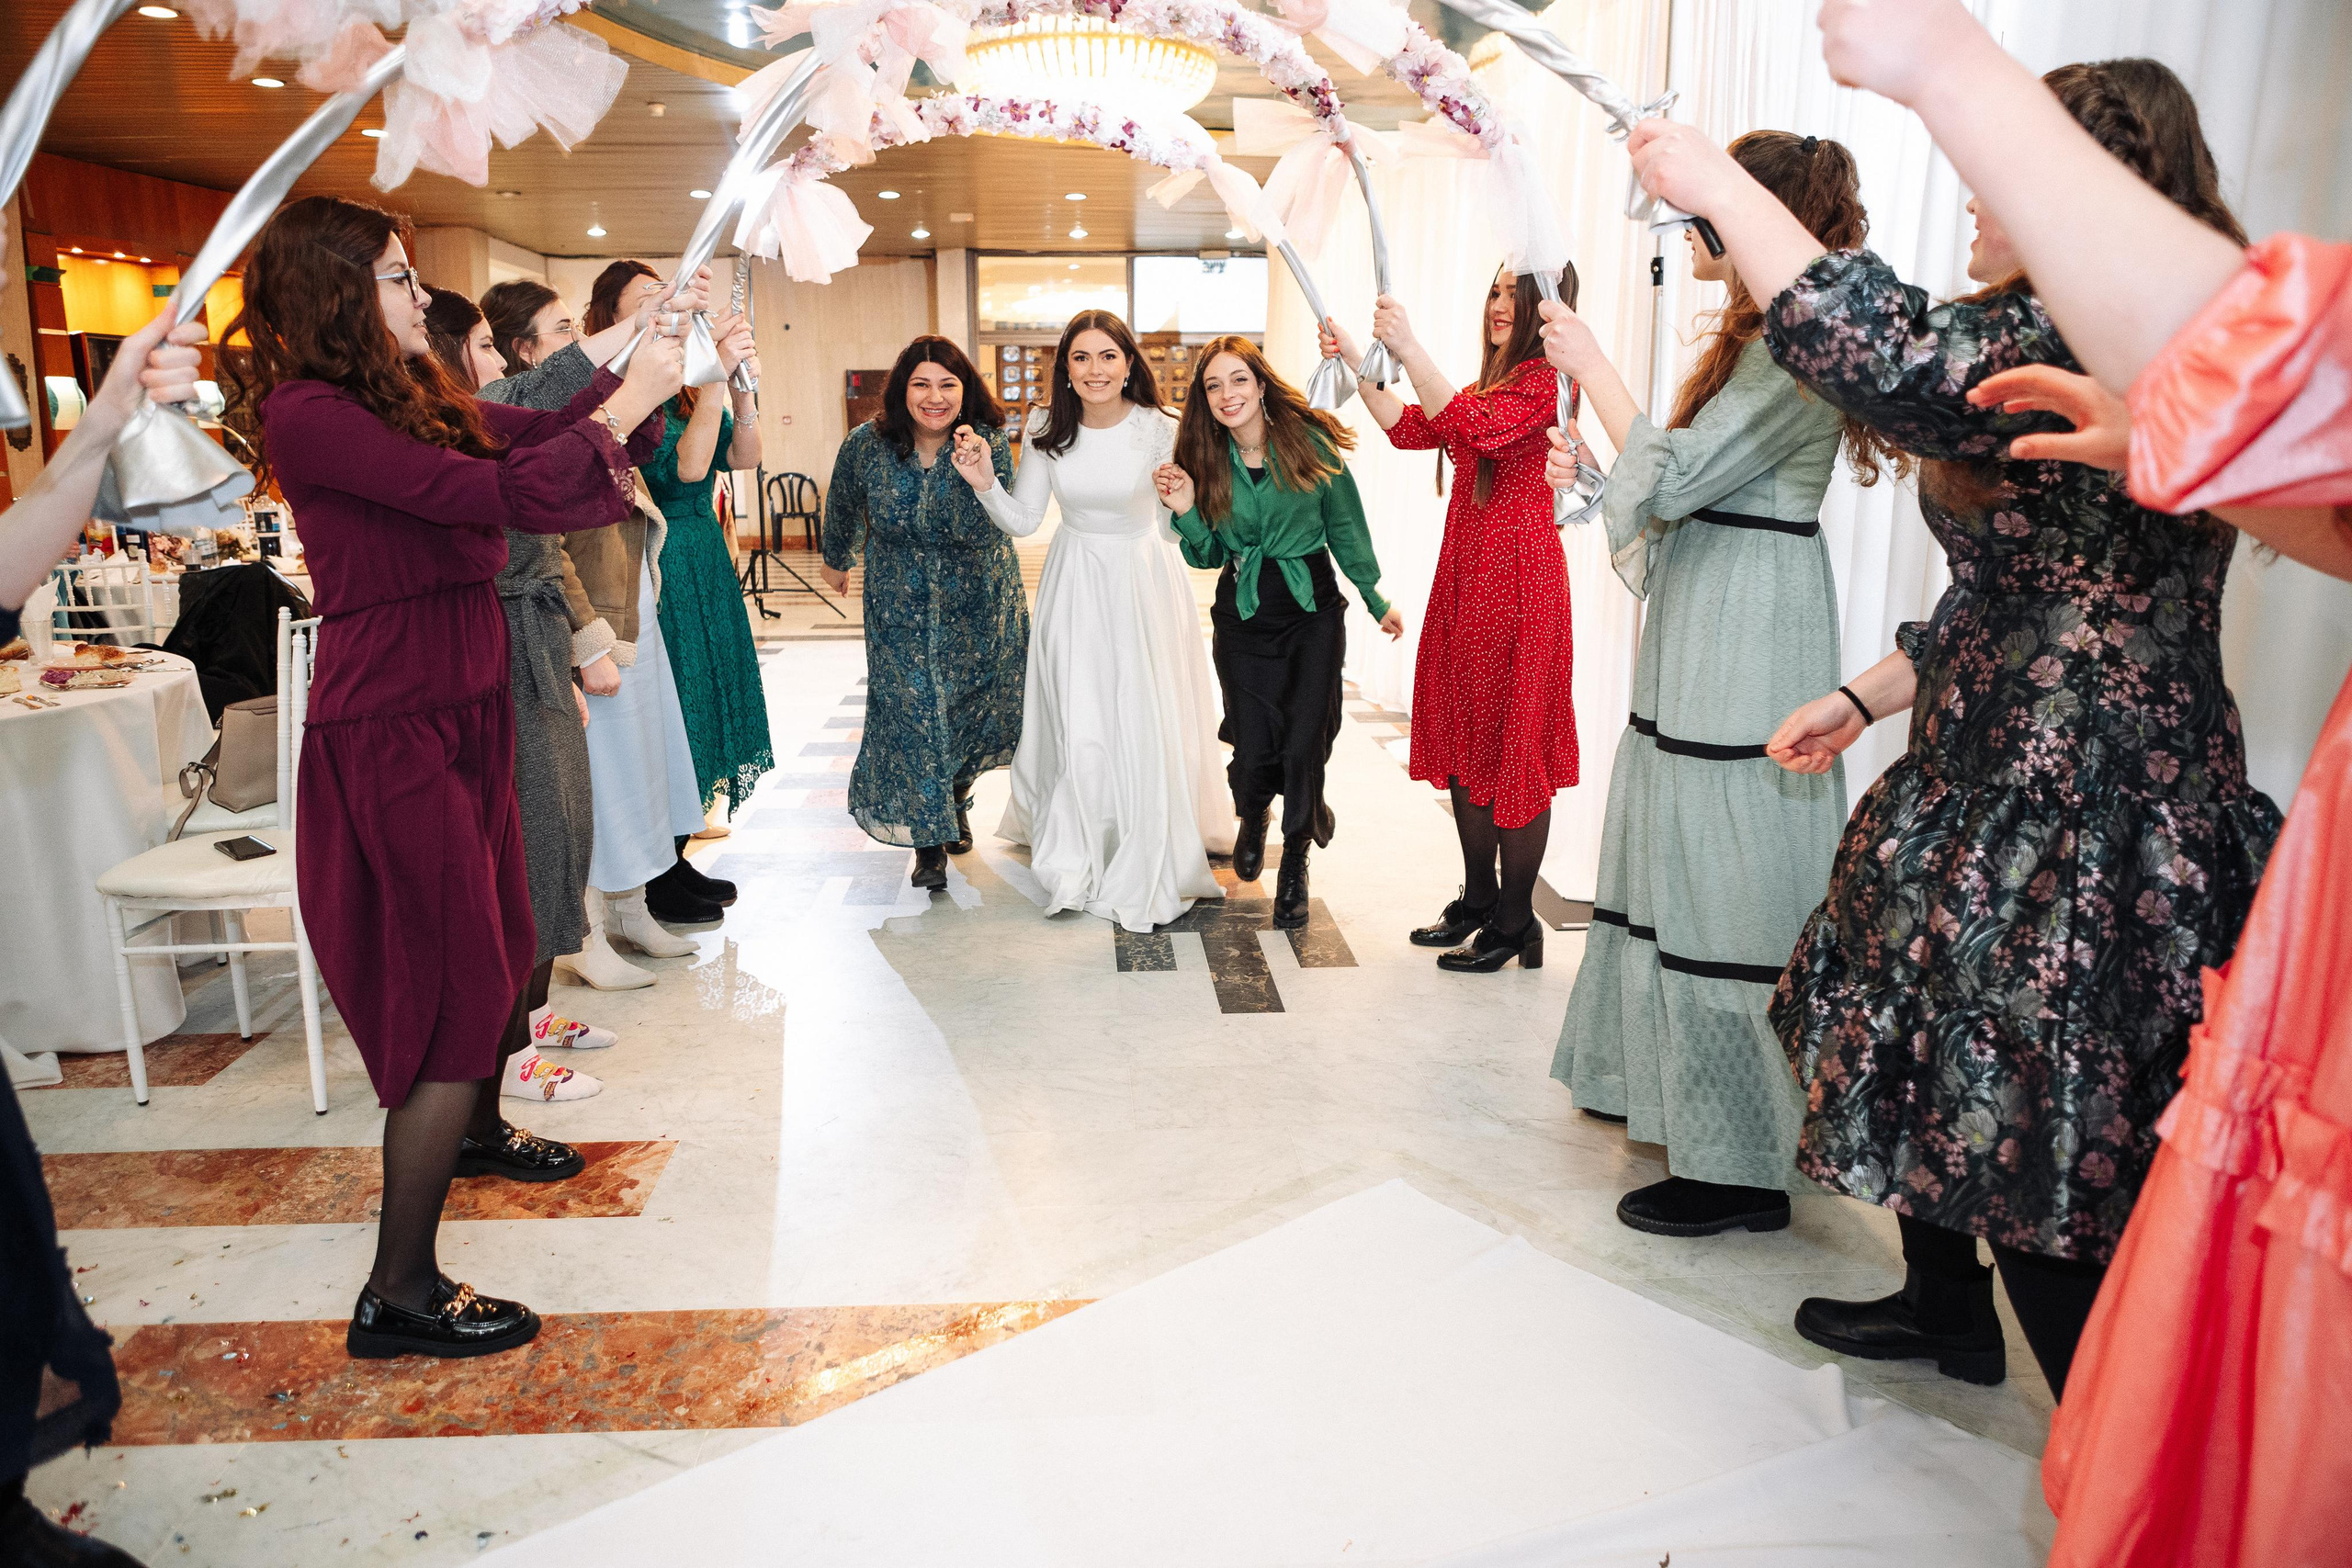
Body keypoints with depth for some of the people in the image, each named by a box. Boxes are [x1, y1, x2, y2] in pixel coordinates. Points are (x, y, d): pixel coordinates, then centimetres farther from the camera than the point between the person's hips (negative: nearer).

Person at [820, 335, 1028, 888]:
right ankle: (927, 839, 10)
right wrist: (835, 561, 23)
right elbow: (843, 509, 9)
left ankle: (955, 801, 43)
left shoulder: (989, 443, -16)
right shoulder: (866, 444, -12)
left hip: (978, 604, 0)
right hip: (901, 608, 0)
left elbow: (980, 533, -27)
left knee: (974, 707, 11)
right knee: (911, 710, -6)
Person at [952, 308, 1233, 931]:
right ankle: (1075, 861, 24)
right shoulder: (1046, 428, -5)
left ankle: (1145, 868, 20)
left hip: (1143, 582, -2)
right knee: (1075, 728, 2)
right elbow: (1022, 523, 0)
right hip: (1073, 583, 2)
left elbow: (1177, 533, -11)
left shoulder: (1159, 430, -13)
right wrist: (985, 484, -17)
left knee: (1144, 725, -1)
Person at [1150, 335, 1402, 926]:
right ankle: (1252, 816, 37)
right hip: (1242, 614, 1)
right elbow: (1210, 555, 4)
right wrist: (1186, 511, -15)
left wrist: (1378, 600, 8)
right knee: (1253, 748, -1)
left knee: (1304, 743, -5)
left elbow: (1346, 529, 2)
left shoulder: (1311, 442, -7)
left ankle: (1295, 863, 19)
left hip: (1313, 610, -1)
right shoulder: (1206, 461, -2)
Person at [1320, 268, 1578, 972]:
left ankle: (1514, 924, 7)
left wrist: (1408, 348, -32)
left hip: (1516, 576, -9)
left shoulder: (1544, 379, -10)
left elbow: (1480, 428, -27)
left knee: (1510, 744, -3)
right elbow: (1409, 427, 15)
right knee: (1465, 740, 13)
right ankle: (1478, 902, 25)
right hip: (1465, 571, 10)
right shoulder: (1494, 382, 19)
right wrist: (1356, 364, 5)